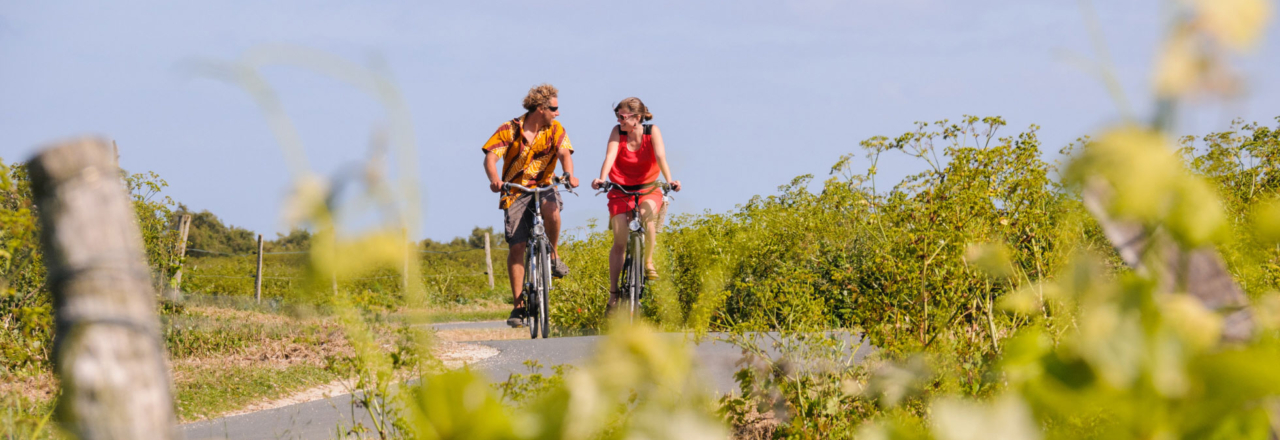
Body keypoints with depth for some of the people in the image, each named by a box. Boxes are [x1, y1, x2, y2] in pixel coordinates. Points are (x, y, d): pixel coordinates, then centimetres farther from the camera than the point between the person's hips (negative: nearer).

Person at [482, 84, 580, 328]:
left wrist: (569, 174, -38)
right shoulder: (510, 130, -9)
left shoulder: (555, 129, -2)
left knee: (552, 210, -36)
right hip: (515, 191, -1)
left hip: (543, 187, 1)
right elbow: (490, 157, -17)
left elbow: (564, 153, -16)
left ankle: (552, 256, -9)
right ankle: (519, 305, 0)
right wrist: (494, 179, -39)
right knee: (516, 248, -8)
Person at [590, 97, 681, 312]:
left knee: (646, 214, -34)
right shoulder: (617, 132, -8)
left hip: (648, 189, -1)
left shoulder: (652, 131, -9)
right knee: (620, 242, -9)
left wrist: (669, 180, -40)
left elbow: (660, 156, -23)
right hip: (621, 190, 1)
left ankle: (648, 262, -14)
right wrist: (602, 178, -41)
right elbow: (610, 155, -22)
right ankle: (613, 292, -2)